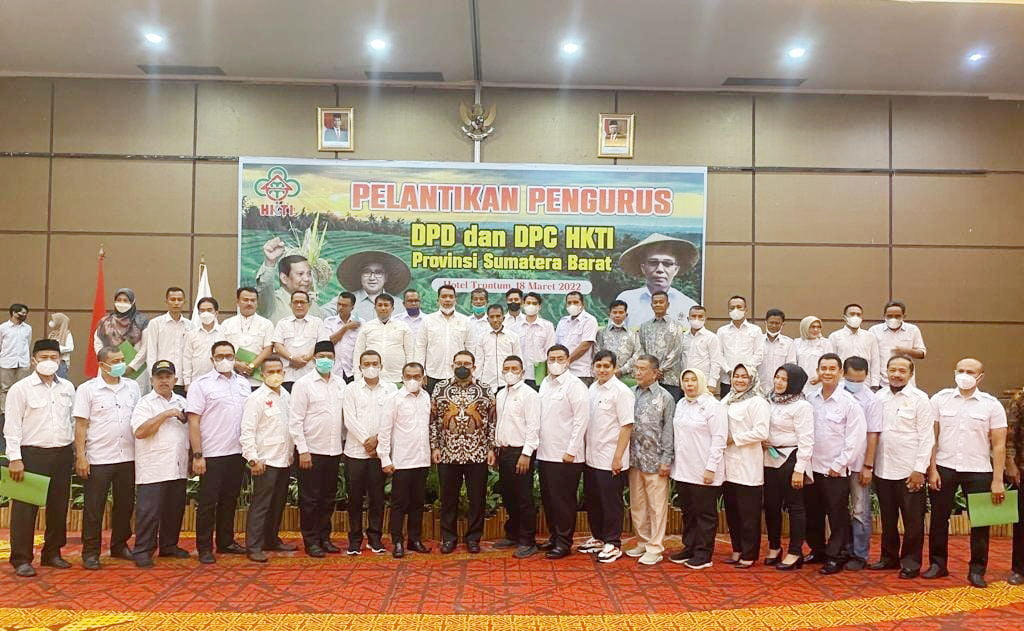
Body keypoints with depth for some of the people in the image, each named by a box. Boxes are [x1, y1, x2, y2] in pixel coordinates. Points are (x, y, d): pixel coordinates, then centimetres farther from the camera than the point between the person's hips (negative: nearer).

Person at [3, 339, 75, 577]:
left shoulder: (67, 388, 9)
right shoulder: (20, 388, -5)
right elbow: (12, 427, -7)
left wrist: (74, 451, 12)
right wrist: (15, 458, -12)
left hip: (62, 454, 5)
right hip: (32, 455, -4)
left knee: (59, 507, 11)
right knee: (25, 509, 0)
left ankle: (52, 553, 24)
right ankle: (21, 559, 10)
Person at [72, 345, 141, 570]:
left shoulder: (132, 387, 8)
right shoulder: (87, 389, -4)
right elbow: (81, 425, -5)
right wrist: (80, 456, -10)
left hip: (128, 458, 4)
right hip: (98, 459, -4)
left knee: (125, 505, 12)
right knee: (93, 508, 3)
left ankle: (120, 546, 27)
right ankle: (90, 553, 15)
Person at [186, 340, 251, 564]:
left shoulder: (243, 383, 10)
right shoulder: (201, 384, -6)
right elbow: (193, 422, -9)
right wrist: (197, 455, -14)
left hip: (237, 453, 5)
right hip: (211, 455, -5)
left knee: (230, 500, 14)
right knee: (208, 503, 2)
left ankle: (226, 542, 26)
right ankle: (204, 548, 13)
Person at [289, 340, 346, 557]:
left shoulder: (340, 383, 9)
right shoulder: (303, 384, -6)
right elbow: (295, 420, -9)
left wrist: (342, 445, 6)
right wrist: (302, 450, -13)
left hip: (334, 450, 5)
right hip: (312, 450, -5)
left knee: (328, 498, 12)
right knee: (310, 499, 4)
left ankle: (324, 537, 24)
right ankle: (311, 541, 14)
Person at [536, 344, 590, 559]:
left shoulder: (575, 385, -11)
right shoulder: (545, 383, 11)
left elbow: (581, 419, -15)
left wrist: (571, 451, -16)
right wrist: (538, 444, 11)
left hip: (565, 455, -7)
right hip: (545, 453, 7)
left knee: (563, 500, 1)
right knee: (547, 498, 14)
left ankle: (564, 542, 13)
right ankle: (554, 536, 28)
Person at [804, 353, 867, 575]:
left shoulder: (849, 402, -9)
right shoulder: (809, 399, 3)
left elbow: (856, 438, -10)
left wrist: (838, 465, -11)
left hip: (835, 471, -4)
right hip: (812, 467, 4)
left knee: (837, 517, 4)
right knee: (812, 514, 15)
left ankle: (834, 557, 18)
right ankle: (817, 550, 31)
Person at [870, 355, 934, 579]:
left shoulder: (919, 399, -6)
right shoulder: (878, 397, 6)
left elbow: (927, 437, -7)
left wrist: (920, 470, -12)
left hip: (909, 471, -4)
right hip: (883, 469, 4)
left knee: (913, 520, 5)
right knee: (888, 519, 14)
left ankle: (911, 562, 18)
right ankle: (889, 557, 27)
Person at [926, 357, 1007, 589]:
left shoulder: (992, 405, -1)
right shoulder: (940, 399, 1)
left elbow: (999, 445, -1)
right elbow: (932, 437, 2)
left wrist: (997, 481, -5)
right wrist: (932, 469, -3)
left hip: (978, 472, 0)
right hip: (943, 468, 1)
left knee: (980, 522, 5)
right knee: (939, 518, 7)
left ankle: (977, 570, 18)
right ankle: (937, 564, 21)